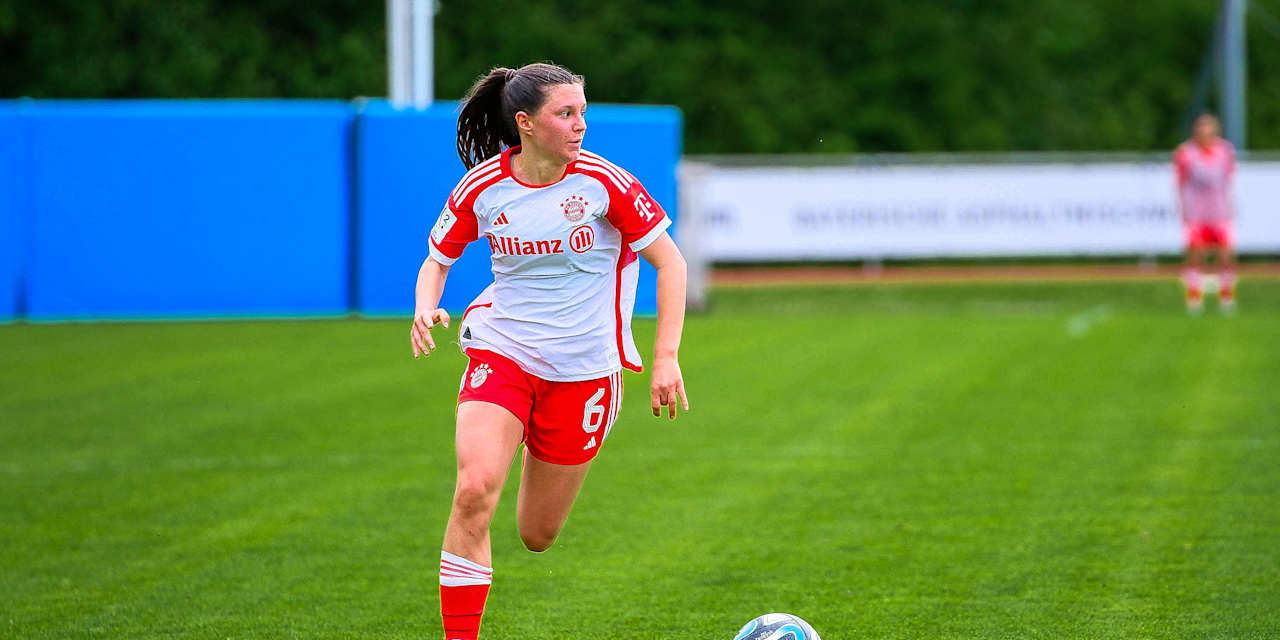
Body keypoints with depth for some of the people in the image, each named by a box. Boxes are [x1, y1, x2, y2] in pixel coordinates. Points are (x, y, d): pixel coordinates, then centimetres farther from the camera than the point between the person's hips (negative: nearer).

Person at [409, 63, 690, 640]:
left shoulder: (602, 182, -10)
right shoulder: (482, 187, -5)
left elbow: (669, 262, -2)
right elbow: (438, 258, 10)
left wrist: (666, 358, -8)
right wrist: (426, 307, -12)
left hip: (584, 370, 0)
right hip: (500, 353, 0)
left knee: (537, 536, 7)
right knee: (475, 490, -25)